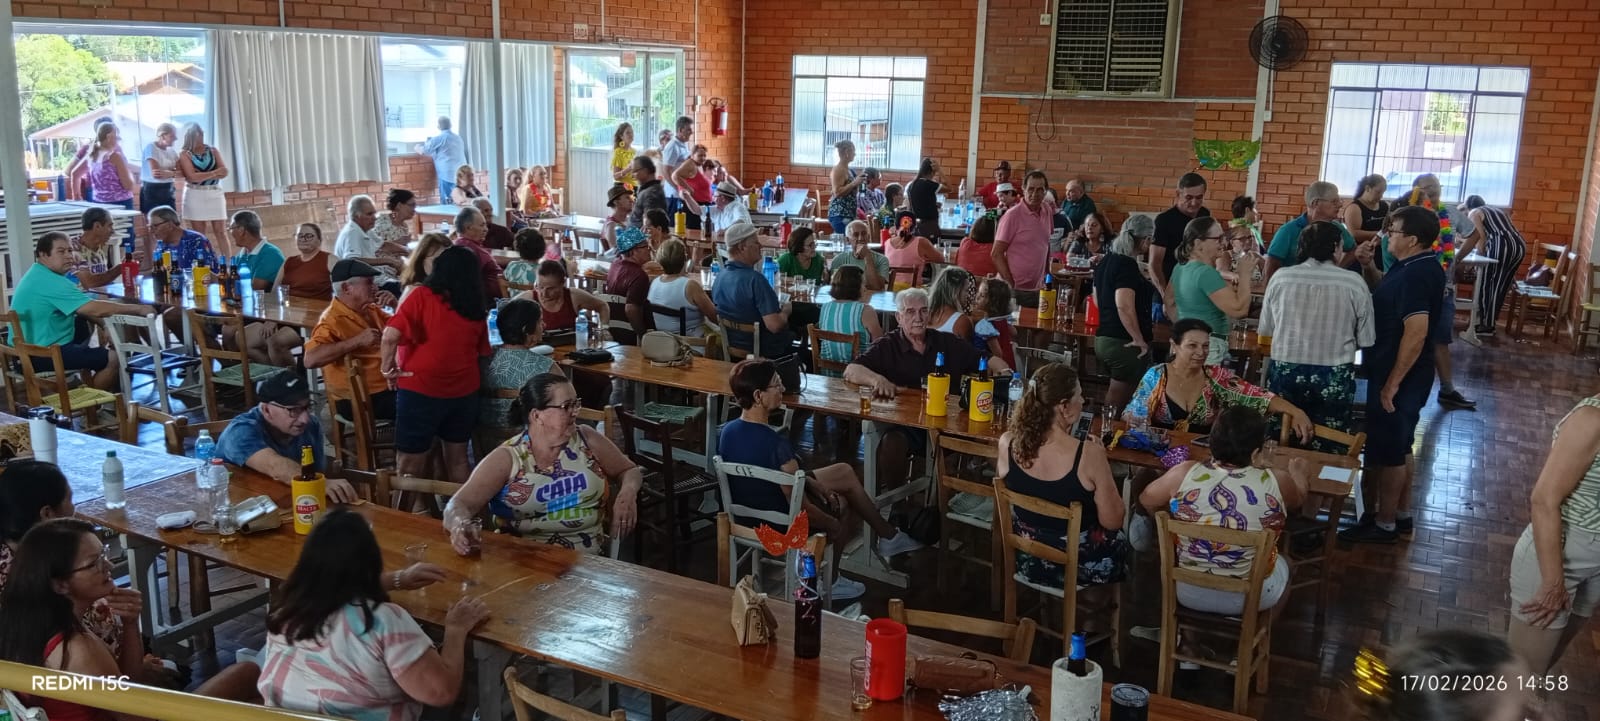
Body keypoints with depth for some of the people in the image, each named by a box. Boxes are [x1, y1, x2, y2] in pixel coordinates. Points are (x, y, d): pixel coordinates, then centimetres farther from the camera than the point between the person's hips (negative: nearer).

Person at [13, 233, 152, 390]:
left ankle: (88, 381, 26)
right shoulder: (50, 282, -21)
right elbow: (96, 309, -26)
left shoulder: (37, 275, 12)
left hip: (28, 348, 11)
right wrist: (138, 309, -19)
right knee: (113, 359, -15)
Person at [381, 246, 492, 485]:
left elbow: (390, 335, -20)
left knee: (410, 466, 4)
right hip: (464, 391, 5)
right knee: (458, 459, 20)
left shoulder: (423, 296, -10)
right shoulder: (477, 308, 4)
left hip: (421, 389, -5)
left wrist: (388, 368, -6)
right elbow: (483, 351, 14)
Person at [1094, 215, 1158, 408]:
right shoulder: (1127, 265, -16)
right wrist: (1139, 339, -19)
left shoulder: (1107, 261, 12)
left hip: (1103, 339, 9)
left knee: (1114, 397, 15)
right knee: (1118, 402, 0)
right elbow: (1124, 306, -26)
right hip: (1125, 343, -9)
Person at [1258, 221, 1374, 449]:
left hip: (1284, 372, 2)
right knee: (1329, 447, 9)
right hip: (1334, 376, -1)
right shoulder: (1354, 282, -6)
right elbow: (1365, 340, -1)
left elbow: (1265, 330, 5)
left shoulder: (1281, 277, -2)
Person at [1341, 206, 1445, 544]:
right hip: (1406, 374, 10)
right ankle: (1400, 514, 31)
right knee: (1399, 446, 19)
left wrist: (1392, 383, -26)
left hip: (1400, 376, -10)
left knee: (1387, 450, 1)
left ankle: (1384, 524, 12)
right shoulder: (1419, 268, 8)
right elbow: (1389, 298, 24)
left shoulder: (1415, 275, -24)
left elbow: (1416, 332, -30)